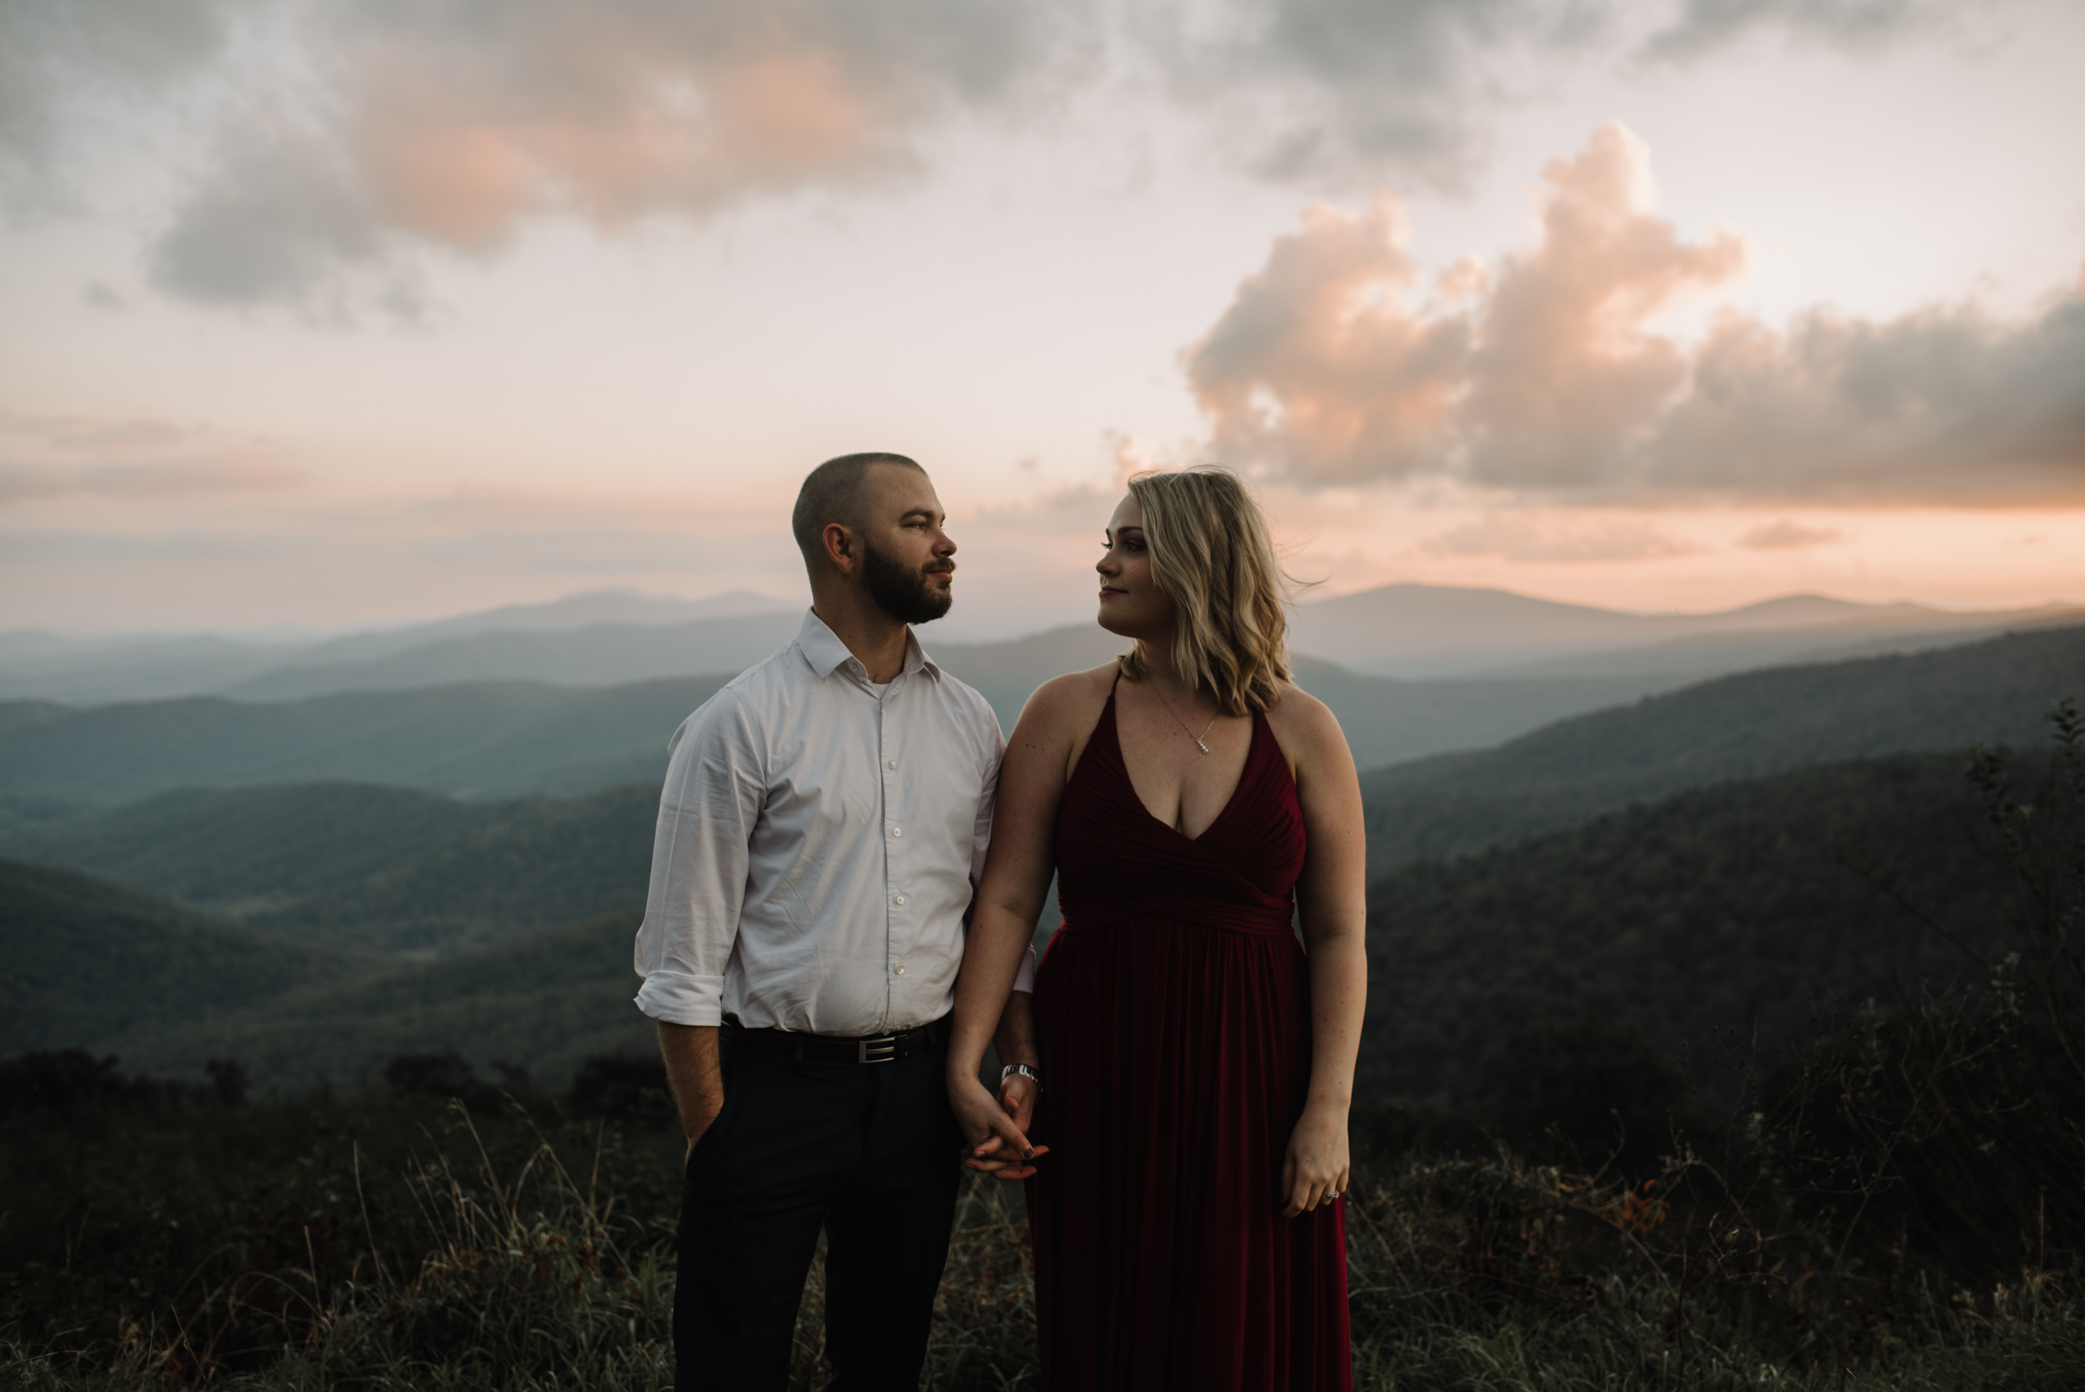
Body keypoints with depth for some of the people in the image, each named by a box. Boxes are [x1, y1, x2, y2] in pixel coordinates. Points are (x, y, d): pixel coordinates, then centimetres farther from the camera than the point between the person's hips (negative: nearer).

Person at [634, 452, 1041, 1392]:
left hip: (921, 1091, 4)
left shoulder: (971, 723, 6)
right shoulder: (738, 725, -9)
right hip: (773, 1090, -4)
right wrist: (711, 1139, -9)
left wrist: (1023, 1069, 2)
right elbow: (683, 962, -8)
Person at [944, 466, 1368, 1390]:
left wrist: (1327, 1110, -8)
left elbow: (1339, 933, -2)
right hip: (1100, 1077, 0)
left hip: (1250, 1077, 0)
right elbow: (1007, 900, -4)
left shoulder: (1303, 734, -2)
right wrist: (964, 1063, -11)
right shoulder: (1067, 713, -2)